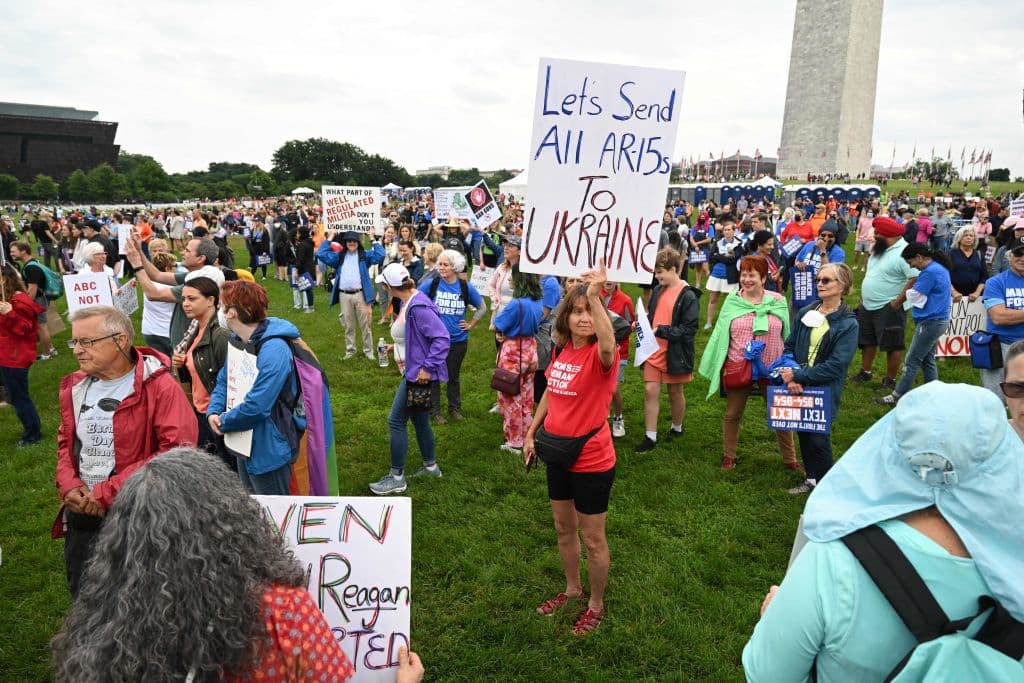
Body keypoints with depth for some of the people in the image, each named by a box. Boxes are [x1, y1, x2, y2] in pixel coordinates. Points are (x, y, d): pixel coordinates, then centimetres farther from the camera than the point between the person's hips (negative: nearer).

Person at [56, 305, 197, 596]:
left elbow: (177, 451, -23)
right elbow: (66, 441, 18)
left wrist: (108, 492, -20)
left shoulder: (159, 386, -16)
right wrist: (68, 484, -3)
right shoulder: (75, 386, 6)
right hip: (82, 513, 6)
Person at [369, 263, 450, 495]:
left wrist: (428, 368, -25)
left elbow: (442, 338, -27)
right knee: (419, 420, 20)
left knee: (396, 421, -3)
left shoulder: (419, 307, -24)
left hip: (419, 374, -10)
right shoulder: (408, 303, 6)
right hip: (413, 370, 10)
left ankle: (397, 478, 8)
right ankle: (431, 466, 36)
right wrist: (399, 346, 15)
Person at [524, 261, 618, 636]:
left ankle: (596, 605, 32)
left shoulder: (599, 356, -21)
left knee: (592, 538, 10)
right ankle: (572, 588, 45)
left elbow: (608, 346, -47)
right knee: (563, 528, 23)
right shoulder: (561, 350, 0)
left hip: (592, 462, -7)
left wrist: (595, 297, -54)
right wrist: (531, 433, 12)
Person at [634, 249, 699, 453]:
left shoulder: (688, 296, -16)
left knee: (675, 392, 14)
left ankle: (677, 428, 37)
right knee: (650, 391, 1)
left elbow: (689, 329, -20)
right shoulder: (658, 290, 4)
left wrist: (660, 331, -24)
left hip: (675, 354, -5)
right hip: (654, 352, 5)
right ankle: (650, 438, 8)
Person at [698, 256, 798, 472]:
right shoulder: (732, 302, -1)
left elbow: (788, 336, 4)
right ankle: (728, 456, 32)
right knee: (732, 414, 14)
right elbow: (721, 336, 2)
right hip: (738, 368, 0)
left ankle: (790, 459, 29)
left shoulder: (778, 302, -2)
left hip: (772, 370, 0)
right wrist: (715, 370, 0)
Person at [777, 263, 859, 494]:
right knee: (803, 434, 14)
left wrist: (798, 376, -19)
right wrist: (790, 376, -10)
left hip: (825, 391, -5)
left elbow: (835, 365, -17)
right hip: (798, 388, 5)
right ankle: (811, 479, 32)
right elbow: (789, 346, 6)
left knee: (818, 439, -2)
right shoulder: (806, 312, 4)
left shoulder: (848, 324, -11)